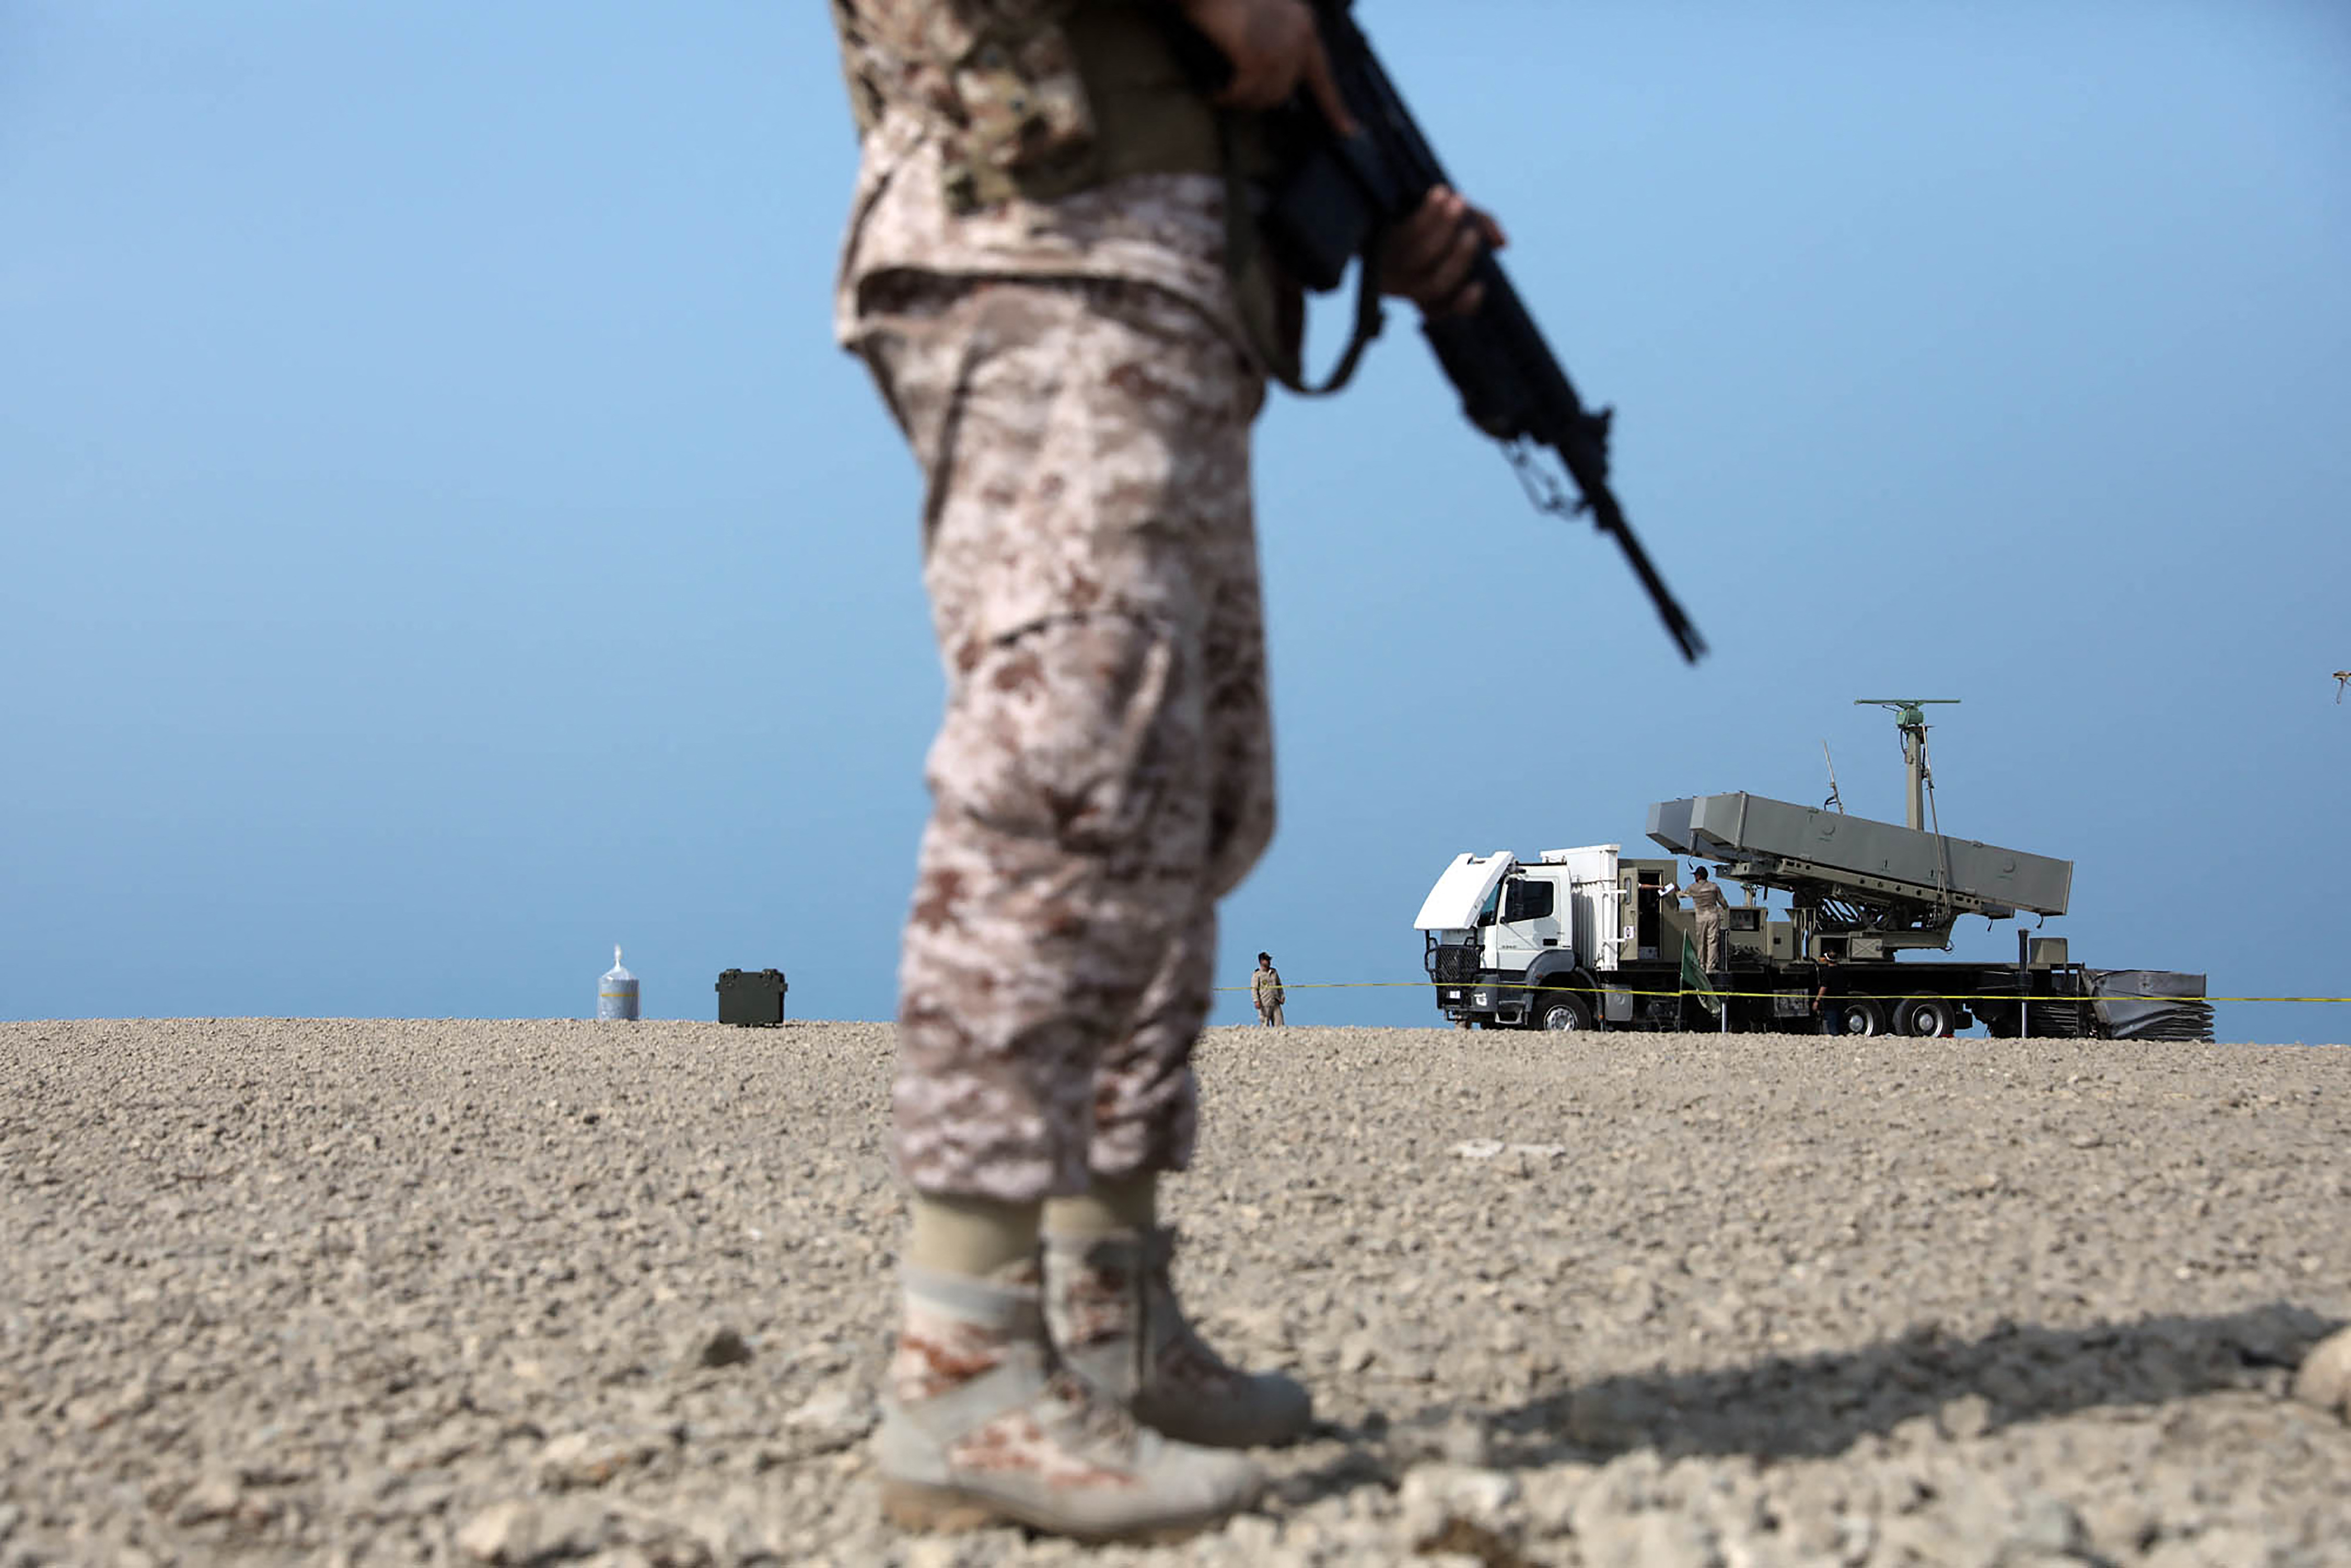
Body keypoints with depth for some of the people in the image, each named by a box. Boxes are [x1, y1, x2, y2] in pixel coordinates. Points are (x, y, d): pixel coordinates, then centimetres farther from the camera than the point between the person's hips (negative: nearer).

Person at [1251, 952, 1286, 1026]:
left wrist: (1282, 997, 16)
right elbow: (1254, 989, -6)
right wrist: (1256, 1001, -16)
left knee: (1279, 1023, -1)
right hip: (1264, 1004, -5)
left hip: (1275, 1003, 5)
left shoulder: (1274, 972, 15)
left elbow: (1279, 985, 23)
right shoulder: (1257, 974, -2)